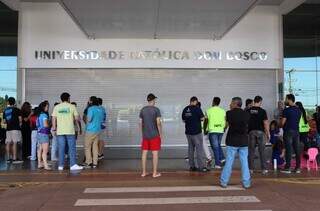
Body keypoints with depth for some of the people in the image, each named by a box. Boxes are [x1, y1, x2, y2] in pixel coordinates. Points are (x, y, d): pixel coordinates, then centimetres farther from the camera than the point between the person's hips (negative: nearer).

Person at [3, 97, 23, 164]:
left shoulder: (5, 111, 13)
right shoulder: (16, 110, -3)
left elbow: (4, 121, 15)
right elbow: (20, 119, -5)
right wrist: (19, 124, 14)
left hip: (8, 128, 6)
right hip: (15, 128, -6)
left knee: (8, 143, 7)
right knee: (14, 143, -8)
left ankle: (8, 158, 11)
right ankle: (14, 159, -11)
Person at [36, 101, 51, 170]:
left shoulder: (39, 115, 14)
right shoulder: (44, 115, -13)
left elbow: (37, 124, 22)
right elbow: (45, 125, -20)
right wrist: (50, 126, -2)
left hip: (39, 133, 10)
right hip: (44, 133, -10)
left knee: (40, 149, 13)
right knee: (45, 150, -13)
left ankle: (40, 164, 19)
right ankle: (45, 165, -17)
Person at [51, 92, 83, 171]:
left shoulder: (56, 107, 6)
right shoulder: (72, 106, 0)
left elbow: (54, 119, 3)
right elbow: (77, 118, -2)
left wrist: (54, 129, 9)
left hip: (60, 131, 2)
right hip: (70, 131, -2)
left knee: (61, 149, 7)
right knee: (72, 148, 2)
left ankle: (61, 165, 10)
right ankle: (73, 165, 0)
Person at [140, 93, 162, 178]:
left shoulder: (142, 110, 5)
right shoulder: (156, 109, -10)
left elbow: (140, 123, 7)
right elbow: (158, 123, -15)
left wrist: (142, 133, 16)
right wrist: (160, 134, -5)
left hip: (145, 135, 5)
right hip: (154, 135, -5)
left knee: (144, 153, 8)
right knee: (155, 153, 1)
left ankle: (144, 172, 14)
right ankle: (155, 173, 5)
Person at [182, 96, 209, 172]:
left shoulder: (185, 109, 6)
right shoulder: (197, 108, -11)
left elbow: (183, 120, 14)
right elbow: (202, 118, -13)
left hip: (188, 132, 6)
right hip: (197, 132, -6)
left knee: (191, 149, 12)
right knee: (199, 149, -2)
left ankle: (192, 166, 15)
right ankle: (201, 167, -3)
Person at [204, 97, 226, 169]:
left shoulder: (209, 111, -4)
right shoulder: (223, 111, 5)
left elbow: (206, 121, -1)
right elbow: (226, 122, 5)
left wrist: (205, 130, 12)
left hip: (212, 131, -3)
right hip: (220, 131, 4)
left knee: (215, 147, 1)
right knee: (218, 145, 22)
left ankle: (218, 164, 1)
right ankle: (222, 158, 9)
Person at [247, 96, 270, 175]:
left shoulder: (248, 111, 2)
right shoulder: (262, 111, -6)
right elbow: (265, 123, -7)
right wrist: (268, 133, 1)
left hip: (251, 132, 2)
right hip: (260, 132, -2)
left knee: (251, 151, 7)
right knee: (262, 151, 4)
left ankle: (251, 169, 10)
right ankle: (264, 169, 6)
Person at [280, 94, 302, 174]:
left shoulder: (287, 110, -12)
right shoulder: (298, 110, 10)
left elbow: (282, 123, -11)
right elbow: (298, 121, 16)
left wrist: (281, 126, 9)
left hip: (288, 131, -6)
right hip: (296, 131, 6)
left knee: (288, 150, -3)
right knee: (297, 150, 7)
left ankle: (288, 168, 0)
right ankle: (298, 168, 10)